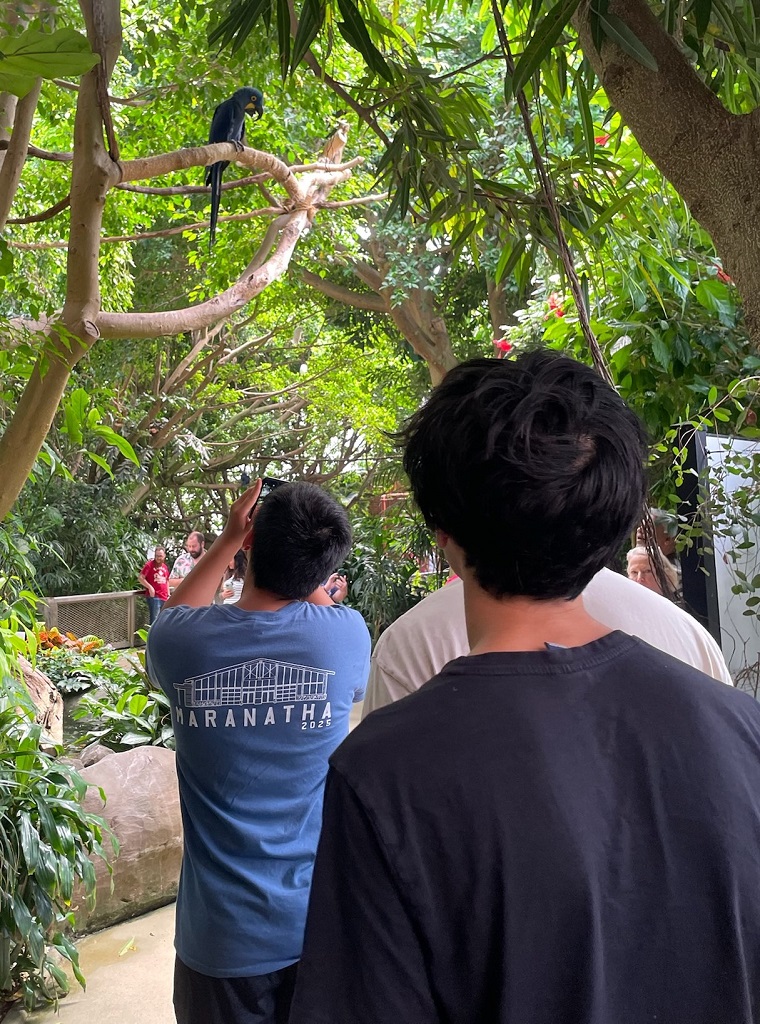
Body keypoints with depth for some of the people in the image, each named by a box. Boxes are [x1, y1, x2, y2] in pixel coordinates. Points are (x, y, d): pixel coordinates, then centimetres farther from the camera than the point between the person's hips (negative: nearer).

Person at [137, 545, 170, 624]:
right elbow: (140, 578, -10)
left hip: (164, 598, 7)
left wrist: (168, 594, 19)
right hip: (153, 597, -7)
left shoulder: (165, 567, 14)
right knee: (154, 620, -10)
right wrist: (150, 587, -19)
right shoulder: (149, 564, -4)